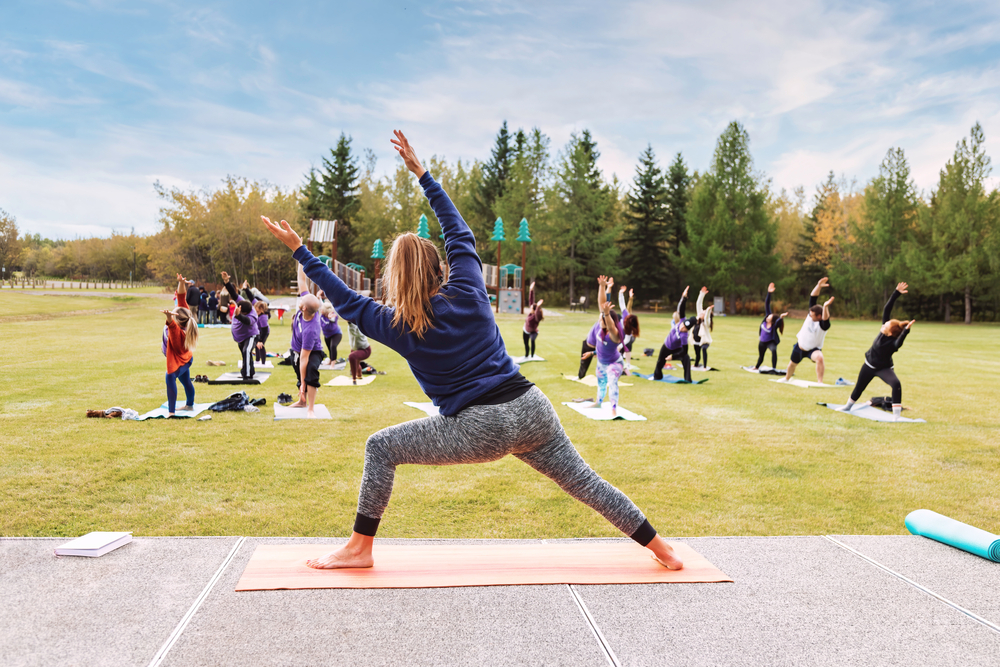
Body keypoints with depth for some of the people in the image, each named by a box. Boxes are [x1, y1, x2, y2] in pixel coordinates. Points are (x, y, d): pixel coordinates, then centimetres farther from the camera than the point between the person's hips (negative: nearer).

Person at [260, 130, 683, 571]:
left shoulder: (396, 326, -1)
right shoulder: (467, 290, 5)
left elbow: (345, 299, 10)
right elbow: (458, 230, 18)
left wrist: (299, 249, 17)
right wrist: (420, 172, 25)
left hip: (480, 430, -4)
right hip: (531, 409, 4)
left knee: (381, 447, 9)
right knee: (584, 482, 17)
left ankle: (359, 548, 16)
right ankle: (661, 550, 25)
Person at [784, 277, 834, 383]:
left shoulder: (824, 324, -28)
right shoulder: (811, 313, -15)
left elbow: (825, 318, -53)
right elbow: (812, 297, -22)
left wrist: (825, 307, -71)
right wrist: (818, 286, -36)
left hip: (813, 349, -5)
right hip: (800, 346, 5)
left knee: (819, 358, -37)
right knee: (793, 363, 24)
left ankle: (820, 382, -32)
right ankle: (787, 379, 52)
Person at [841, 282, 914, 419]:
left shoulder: (894, 342, -31)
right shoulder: (885, 328, -18)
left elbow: (899, 342, -57)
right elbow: (887, 309, -20)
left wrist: (906, 330, -71)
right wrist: (896, 293, -24)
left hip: (883, 368, -6)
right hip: (869, 365, 6)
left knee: (896, 384, -32)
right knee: (859, 387, 22)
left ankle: (896, 415, -27)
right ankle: (848, 407, 47)